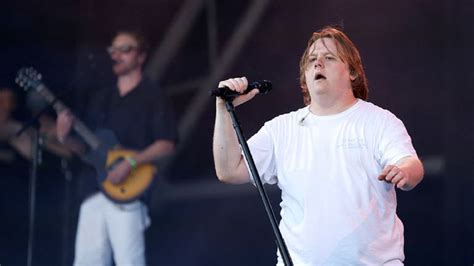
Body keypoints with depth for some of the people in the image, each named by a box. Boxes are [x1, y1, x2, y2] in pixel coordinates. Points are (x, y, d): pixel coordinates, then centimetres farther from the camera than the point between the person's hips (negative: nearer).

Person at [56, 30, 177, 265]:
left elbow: (166, 144, -7)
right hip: (93, 193, 6)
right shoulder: (101, 99, 21)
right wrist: (64, 133, 0)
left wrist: (130, 163, -19)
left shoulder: (151, 97, 3)